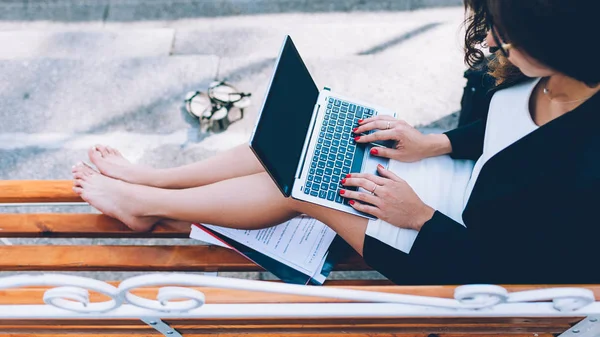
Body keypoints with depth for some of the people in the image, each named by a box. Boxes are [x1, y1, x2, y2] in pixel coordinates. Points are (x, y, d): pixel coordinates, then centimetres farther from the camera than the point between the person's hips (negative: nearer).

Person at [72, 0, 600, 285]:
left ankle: (143, 202, 10)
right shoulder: (545, 78, -13)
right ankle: (147, 180, 11)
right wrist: (435, 142, -5)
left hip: (451, 252, -7)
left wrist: (419, 217, -23)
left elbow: (510, 270, -25)